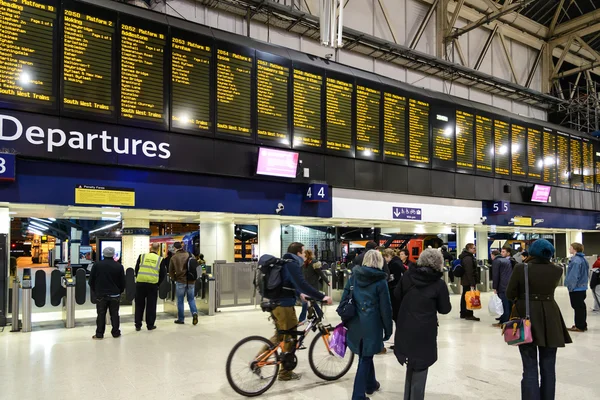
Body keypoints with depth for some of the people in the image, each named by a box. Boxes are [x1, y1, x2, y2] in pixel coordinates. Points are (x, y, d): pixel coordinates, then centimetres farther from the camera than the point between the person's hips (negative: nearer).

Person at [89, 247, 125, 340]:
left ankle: (99, 334, 10)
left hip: (101, 294, 0)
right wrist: (119, 291, 16)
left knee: (101, 315, 7)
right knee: (114, 314, 9)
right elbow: (123, 282, 0)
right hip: (115, 295, 0)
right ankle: (115, 333, 14)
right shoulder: (119, 266, -5)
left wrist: (95, 291, 14)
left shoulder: (97, 265, -5)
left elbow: (91, 281, 1)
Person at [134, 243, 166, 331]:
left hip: (140, 284, 1)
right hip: (153, 284, -1)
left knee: (139, 305, 11)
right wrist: (158, 284, 11)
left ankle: (138, 325, 15)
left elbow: (136, 269, 6)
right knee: (151, 305, 9)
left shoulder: (142, 256, 2)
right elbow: (163, 274, 1)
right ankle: (150, 325, 14)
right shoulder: (160, 259, 0)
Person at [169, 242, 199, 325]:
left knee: (180, 300, 10)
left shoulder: (174, 257, -4)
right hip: (191, 281, 2)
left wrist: (174, 279, 18)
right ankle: (194, 313, -7)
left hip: (180, 281, -2)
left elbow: (171, 271, 2)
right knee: (191, 299, 15)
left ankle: (181, 319, 15)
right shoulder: (190, 255, 1)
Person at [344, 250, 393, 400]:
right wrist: (388, 329, 2)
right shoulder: (380, 281, -9)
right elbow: (385, 308, -7)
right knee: (365, 358, 5)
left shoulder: (354, 276, 3)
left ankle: (370, 385, 42)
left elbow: (344, 298, 5)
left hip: (355, 322, 5)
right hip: (371, 324, -5)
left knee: (365, 355, 23)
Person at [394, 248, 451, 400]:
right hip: (424, 331, -4)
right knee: (420, 368, 9)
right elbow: (445, 309, -3)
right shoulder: (439, 283, -13)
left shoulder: (408, 276, -2)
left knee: (411, 365, 21)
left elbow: (397, 296, 9)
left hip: (405, 328, 5)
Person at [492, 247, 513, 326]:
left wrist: (495, 287, -5)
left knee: (505, 305, -4)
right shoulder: (507, 260, 21)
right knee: (508, 304, 10)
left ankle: (503, 322, -1)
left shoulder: (496, 261, -3)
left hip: (503, 287, -8)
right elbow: (510, 273, 19)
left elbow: (495, 275, -9)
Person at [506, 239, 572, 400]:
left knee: (530, 369, 3)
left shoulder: (521, 268, -12)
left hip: (527, 319, -2)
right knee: (548, 368, 15)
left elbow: (510, 294, -6)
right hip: (550, 322, 3)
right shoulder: (557, 270, -4)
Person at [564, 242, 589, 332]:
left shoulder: (576, 260, -21)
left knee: (578, 307, -2)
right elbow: (585, 273, 17)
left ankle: (579, 326, 5)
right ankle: (583, 325, 24)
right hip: (582, 287, 10)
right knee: (581, 306, 16)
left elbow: (573, 276, -23)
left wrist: (570, 287, -15)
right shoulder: (582, 259, 10)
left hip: (576, 288, -10)